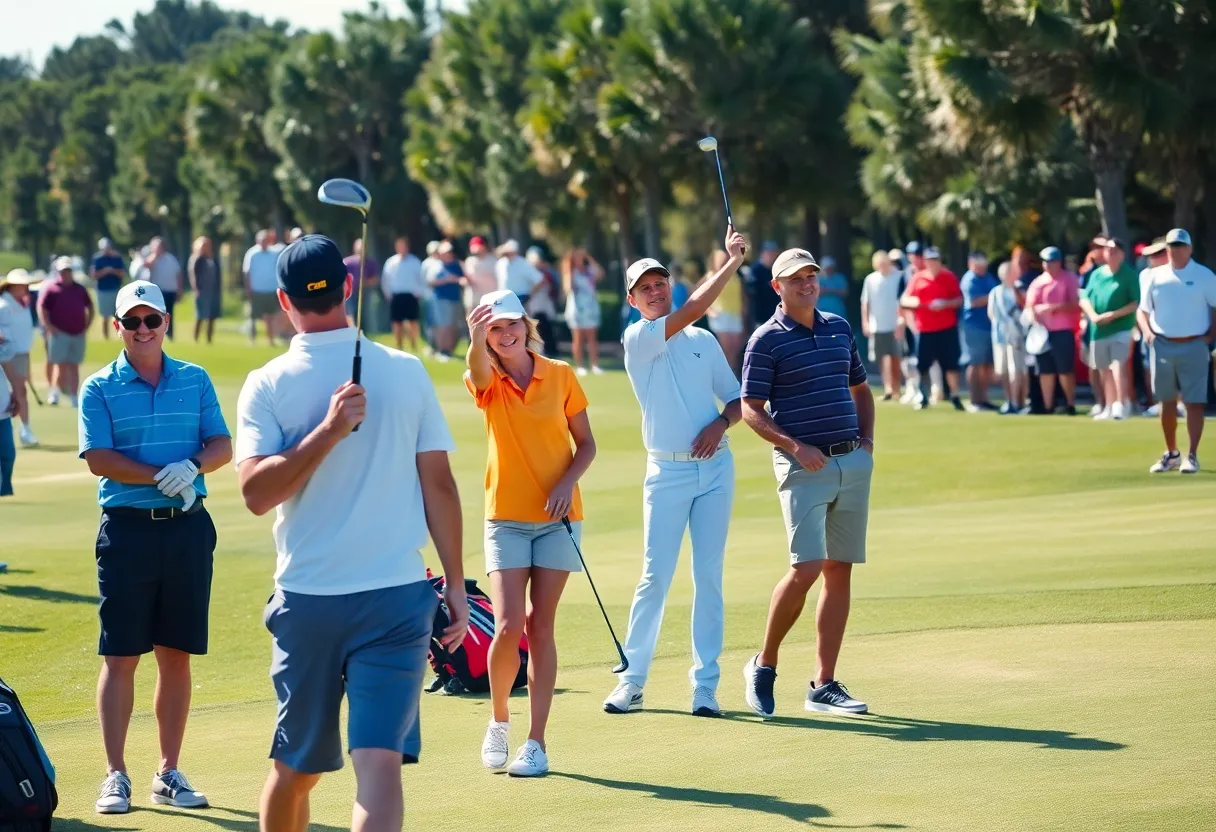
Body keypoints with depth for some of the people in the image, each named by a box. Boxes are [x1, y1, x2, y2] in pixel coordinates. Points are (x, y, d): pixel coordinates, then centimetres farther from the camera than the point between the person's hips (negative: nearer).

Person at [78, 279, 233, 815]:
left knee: (177, 655, 7)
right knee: (120, 657, -2)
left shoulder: (195, 380, 10)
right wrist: (160, 479, -18)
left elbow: (223, 445, 5)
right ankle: (116, 776, 3)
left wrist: (192, 466, -15)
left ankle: (169, 773, 15)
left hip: (188, 528, 3)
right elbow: (99, 459, -9)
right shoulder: (99, 388, 1)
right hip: (127, 527, -3)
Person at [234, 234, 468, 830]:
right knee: (380, 765, -10)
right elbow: (439, 485, 3)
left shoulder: (267, 385, -2)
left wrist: (327, 433, -15)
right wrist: (456, 582, 10)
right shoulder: (406, 372, 1)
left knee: (294, 771, 16)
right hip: (397, 596, -1)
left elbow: (257, 494, -12)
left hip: (305, 601, 1)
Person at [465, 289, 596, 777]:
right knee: (509, 628, -11)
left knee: (540, 628, 0)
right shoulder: (487, 382, -3)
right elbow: (478, 370, -29)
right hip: (506, 518, 0)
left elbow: (586, 444, 6)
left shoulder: (560, 376, 0)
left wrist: (568, 482, -14)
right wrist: (476, 341, -52)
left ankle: (536, 743, 5)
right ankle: (499, 721, 14)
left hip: (557, 517, 0)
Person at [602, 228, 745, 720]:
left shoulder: (704, 342, 13)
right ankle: (632, 679, 3)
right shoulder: (638, 339, -3)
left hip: (715, 466, 4)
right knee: (656, 577, -6)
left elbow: (737, 398, 17)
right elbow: (694, 308, -14)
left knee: (709, 577, 2)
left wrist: (721, 424, -5)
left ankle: (705, 684, 4)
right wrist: (733, 261, -11)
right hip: (668, 471, -4)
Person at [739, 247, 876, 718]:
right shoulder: (767, 340, -3)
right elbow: (751, 410, -6)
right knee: (806, 568, -17)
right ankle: (764, 666, 2)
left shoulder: (839, 329, 14)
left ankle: (824, 685, 8)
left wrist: (867, 439, 10)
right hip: (804, 467, -6)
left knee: (840, 571, 4)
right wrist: (795, 447, -18)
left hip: (853, 463, 6)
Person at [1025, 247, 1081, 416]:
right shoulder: (1038, 282, 12)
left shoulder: (1069, 279, -2)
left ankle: (1071, 404, 8)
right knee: (1046, 371, 6)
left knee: (1065, 370, -3)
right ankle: (1047, 406, 11)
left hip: (1063, 332, -5)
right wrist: (1032, 315, -13)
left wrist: (1053, 307, -20)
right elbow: (1029, 306, 10)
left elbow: (1075, 305, -11)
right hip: (1042, 332, 5)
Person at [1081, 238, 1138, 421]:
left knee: (1118, 367, -19)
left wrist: (1113, 315, -17)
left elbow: (1136, 303, -8)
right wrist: (1093, 316, -11)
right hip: (1098, 330, 5)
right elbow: (1085, 299, 8)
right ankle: (1109, 407, 22)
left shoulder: (1129, 275, -4)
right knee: (1104, 371, 12)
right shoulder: (1096, 274, 9)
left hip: (1120, 329, -5)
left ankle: (1121, 405, -17)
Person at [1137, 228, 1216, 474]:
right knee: (1166, 401, 9)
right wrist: (1147, 332, -4)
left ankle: (1191, 456, -3)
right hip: (1162, 346, 3)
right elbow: (1143, 310, 12)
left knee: (1194, 402, -6)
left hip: (1193, 346, -3)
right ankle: (1171, 454, 20)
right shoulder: (1155, 276, 7)